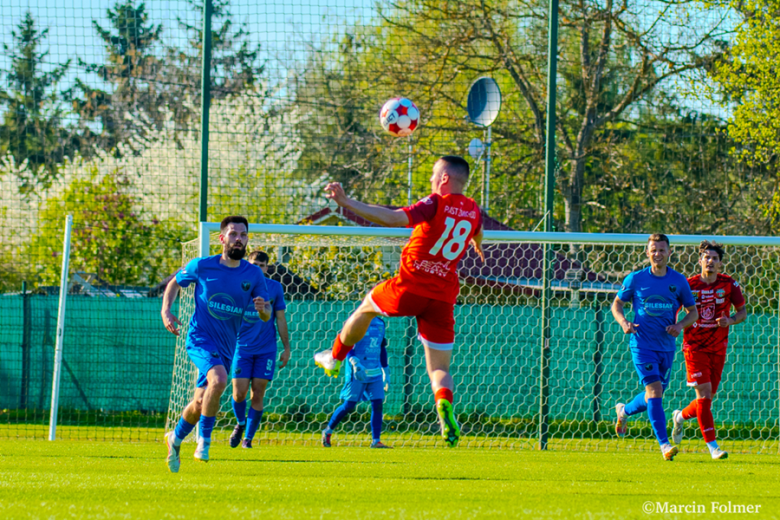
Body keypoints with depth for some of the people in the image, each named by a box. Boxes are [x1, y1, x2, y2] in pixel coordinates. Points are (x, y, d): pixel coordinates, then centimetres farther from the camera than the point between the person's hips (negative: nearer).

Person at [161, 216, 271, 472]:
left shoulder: (253, 274, 1)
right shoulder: (202, 266, -5)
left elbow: (266, 317, 5)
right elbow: (175, 283, 12)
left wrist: (263, 309, -19)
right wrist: (166, 311, -4)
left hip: (226, 346, 4)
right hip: (200, 338, -4)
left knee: (201, 403, 9)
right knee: (219, 379, -31)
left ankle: (176, 439, 37)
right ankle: (204, 440, -19)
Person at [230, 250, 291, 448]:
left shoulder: (274, 287, 4)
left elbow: (281, 319, 10)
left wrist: (286, 348, 9)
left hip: (266, 350, 0)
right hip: (242, 348, 0)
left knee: (257, 395, -2)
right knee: (239, 393, -7)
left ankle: (248, 438, 8)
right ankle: (240, 424, 23)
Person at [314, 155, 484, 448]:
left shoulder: (436, 203, -10)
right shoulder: (473, 211, 10)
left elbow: (394, 219, -24)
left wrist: (347, 203, -25)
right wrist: (479, 249, 62)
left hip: (411, 286, -4)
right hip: (443, 297, 4)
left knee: (367, 307, 27)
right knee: (439, 367, 4)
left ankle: (335, 359, 42)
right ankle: (444, 406, -26)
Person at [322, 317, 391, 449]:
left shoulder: (380, 324, 12)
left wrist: (386, 371, 22)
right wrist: (355, 363, -29)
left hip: (375, 372, 6)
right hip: (357, 373, -6)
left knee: (377, 404, -3)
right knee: (349, 406, -2)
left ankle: (376, 441, 2)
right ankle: (328, 431, 17)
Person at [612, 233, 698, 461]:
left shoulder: (679, 281, 2)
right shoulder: (635, 279, -3)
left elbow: (693, 312, 10)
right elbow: (617, 304, 8)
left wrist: (680, 325, -11)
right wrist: (624, 322, -12)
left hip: (666, 346, 4)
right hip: (642, 343, -4)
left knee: (653, 396, 14)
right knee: (654, 389, -17)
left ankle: (624, 411, 46)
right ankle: (664, 444, -19)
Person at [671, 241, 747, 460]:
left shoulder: (729, 284, -1)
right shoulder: (689, 284, -5)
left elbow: (742, 312, 5)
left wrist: (730, 321, -15)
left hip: (718, 347, 3)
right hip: (694, 345, -3)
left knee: (708, 396, 8)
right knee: (704, 392, -13)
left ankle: (681, 416, 40)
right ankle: (712, 446, -10)